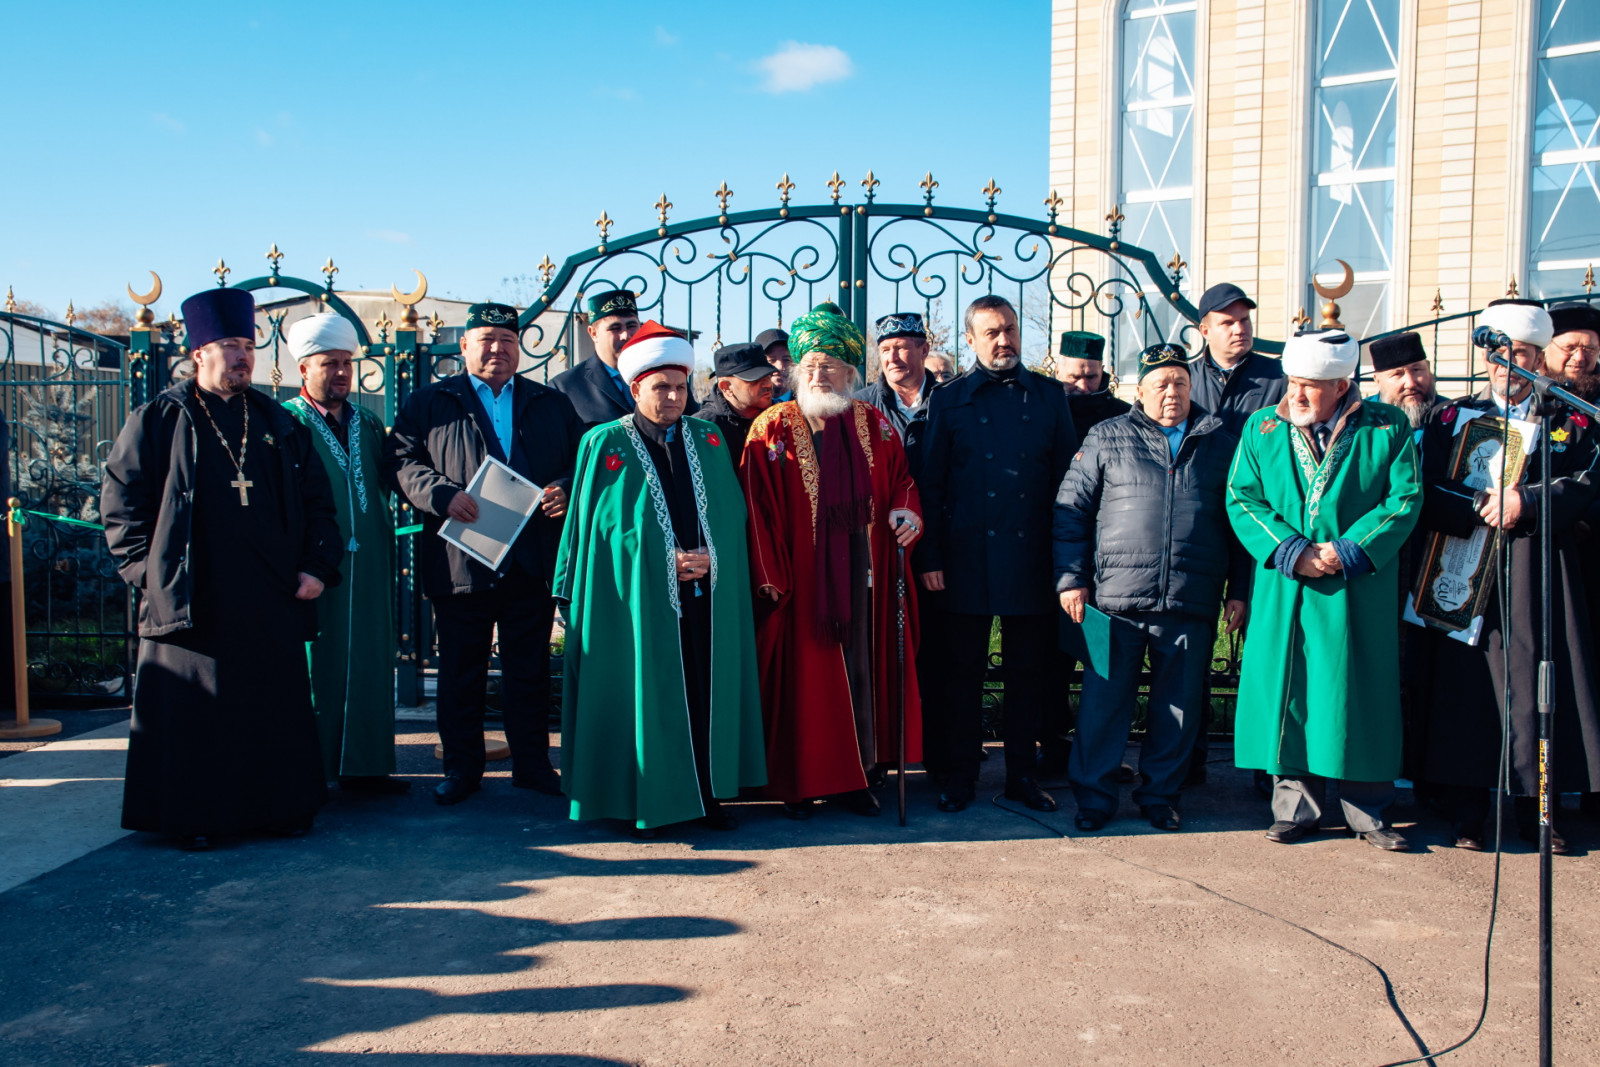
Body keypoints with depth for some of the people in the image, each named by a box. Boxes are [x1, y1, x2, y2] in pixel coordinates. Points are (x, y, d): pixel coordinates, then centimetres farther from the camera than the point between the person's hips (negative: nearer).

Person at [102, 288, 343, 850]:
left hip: (272, 599, 3)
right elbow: (121, 501, 2)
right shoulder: (158, 421, 4)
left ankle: (282, 805, 18)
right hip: (193, 601, -3)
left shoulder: (279, 424, 13)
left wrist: (317, 566, 3)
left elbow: (317, 501, 13)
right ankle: (192, 816, 12)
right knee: (193, 715, 1)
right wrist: (148, 571, -6)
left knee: (277, 707, 6)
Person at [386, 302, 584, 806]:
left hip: (533, 559, 2)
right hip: (461, 558, -1)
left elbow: (582, 458, 12)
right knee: (461, 669, 5)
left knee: (530, 667, 8)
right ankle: (461, 768, 17)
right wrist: (443, 495, -17)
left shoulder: (552, 403, 15)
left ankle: (532, 763, 19)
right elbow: (402, 460, -1)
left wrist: (565, 489, -9)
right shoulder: (429, 402, 8)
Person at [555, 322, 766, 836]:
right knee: (644, 696, 1)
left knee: (706, 695, 6)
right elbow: (595, 525, -2)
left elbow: (731, 513, 9)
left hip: (708, 595, 3)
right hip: (638, 597, -3)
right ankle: (644, 800, 13)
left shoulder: (710, 440, 11)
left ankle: (708, 794, 17)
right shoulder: (604, 445, 0)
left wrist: (710, 556, -10)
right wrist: (666, 560, -10)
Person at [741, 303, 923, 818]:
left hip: (861, 574, 3)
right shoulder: (772, 428, -2)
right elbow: (758, 508, -5)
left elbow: (901, 479, 16)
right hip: (801, 576, -3)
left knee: (860, 669, 7)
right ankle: (797, 781, 15)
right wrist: (769, 578, -10)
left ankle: (856, 776, 19)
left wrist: (907, 510, -7)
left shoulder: (873, 423, 8)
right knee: (803, 673, 3)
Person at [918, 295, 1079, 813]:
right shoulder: (948, 399, 5)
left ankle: (1021, 773, 21)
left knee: (1029, 671, 8)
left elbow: (1068, 475, 8)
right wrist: (930, 556, -4)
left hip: (1030, 557, 2)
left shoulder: (1049, 396, 9)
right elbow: (930, 483, 3)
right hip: (967, 557, -1)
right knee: (963, 669, 5)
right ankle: (959, 776, 16)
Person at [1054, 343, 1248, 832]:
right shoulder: (1107, 438, 8)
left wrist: (1240, 590, 9)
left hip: (1191, 604, 2)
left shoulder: (1220, 443, 13)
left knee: (1179, 707, 9)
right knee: (1104, 703, 2)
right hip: (1116, 599, -2)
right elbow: (1070, 510, 5)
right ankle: (1094, 796, 14)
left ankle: (1159, 795, 24)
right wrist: (1071, 578, -2)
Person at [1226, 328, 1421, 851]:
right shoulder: (1262, 428, 6)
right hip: (1283, 590, 2)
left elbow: (1404, 499, -3)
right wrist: (1290, 551, -12)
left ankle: (1366, 811, 17)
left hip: (1359, 591, -1)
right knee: (1287, 691, 3)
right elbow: (1242, 497, 1)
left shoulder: (1387, 428, 1)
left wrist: (1347, 551, -14)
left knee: (1359, 696, 4)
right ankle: (1295, 806, 15)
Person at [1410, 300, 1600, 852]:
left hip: (1540, 572, 1)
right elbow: (1426, 490, 0)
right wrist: (1480, 507, -15)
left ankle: (1536, 810, 12)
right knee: (1467, 681, -2)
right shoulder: (1453, 417, 12)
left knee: (1538, 683, 0)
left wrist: (1524, 503, -17)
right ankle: (1467, 811, 7)